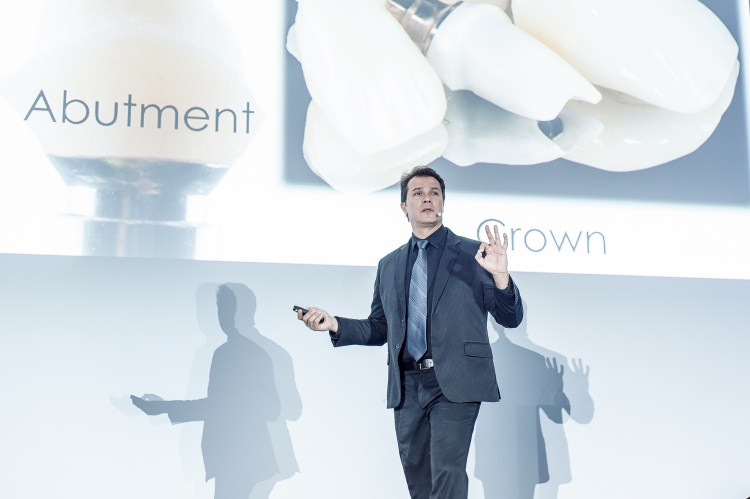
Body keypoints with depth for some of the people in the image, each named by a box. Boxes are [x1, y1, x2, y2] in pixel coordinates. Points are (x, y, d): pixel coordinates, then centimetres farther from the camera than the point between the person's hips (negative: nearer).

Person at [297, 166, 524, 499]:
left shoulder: (472, 254, 3)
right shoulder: (389, 265, 15)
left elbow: (511, 319, 1)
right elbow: (379, 330, 19)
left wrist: (500, 276, -18)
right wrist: (335, 324, 2)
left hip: (455, 383, -4)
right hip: (407, 386, 5)